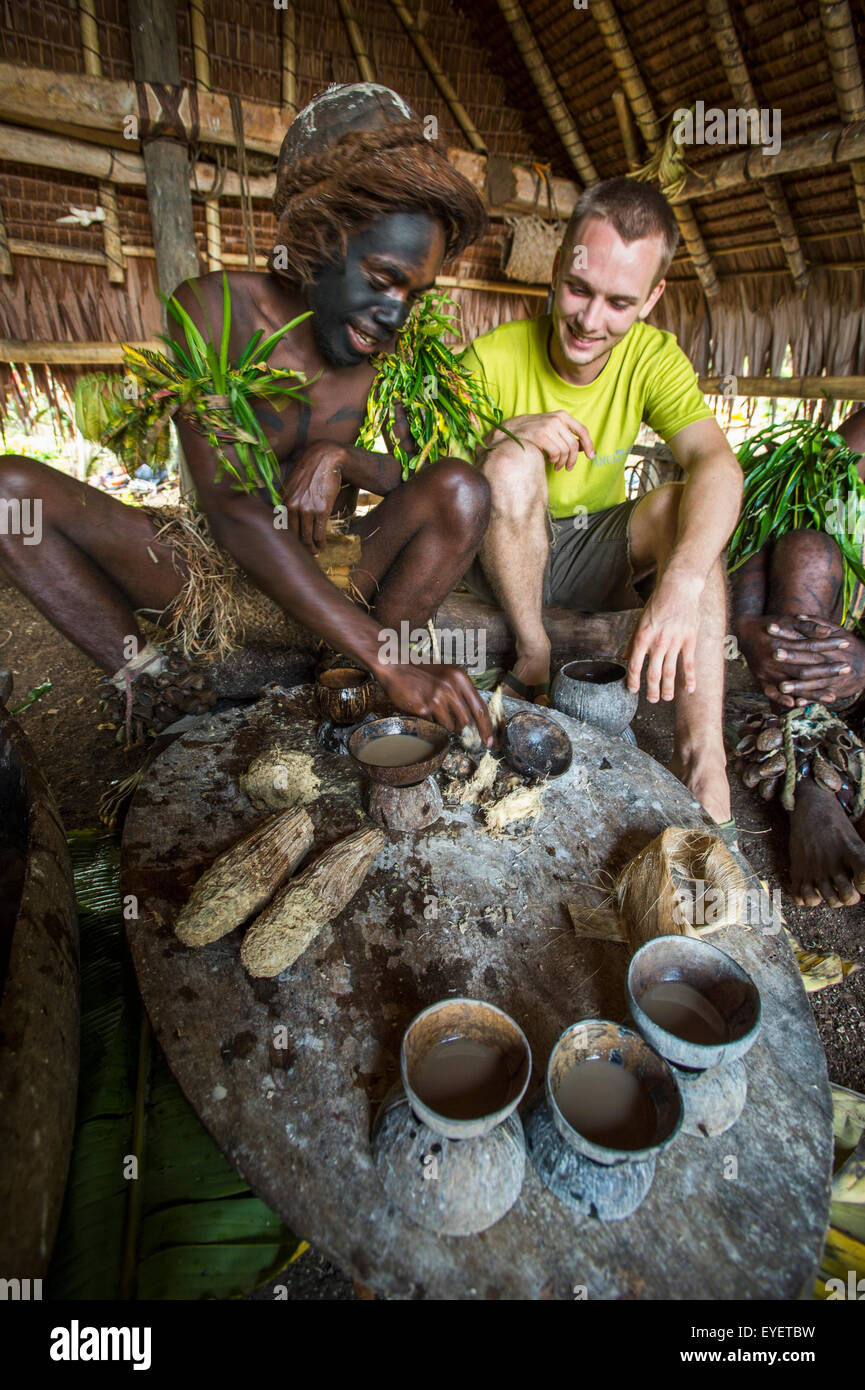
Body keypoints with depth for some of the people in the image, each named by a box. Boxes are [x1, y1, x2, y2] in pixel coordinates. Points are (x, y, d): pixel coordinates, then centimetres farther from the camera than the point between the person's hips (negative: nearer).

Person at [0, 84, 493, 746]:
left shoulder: (388, 340, -3)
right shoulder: (217, 308, -15)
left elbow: (411, 476, 2)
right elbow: (232, 509, -28)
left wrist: (338, 458, -24)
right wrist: (387, 660, -39)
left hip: (334, 579, 2)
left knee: (463, 487, -21)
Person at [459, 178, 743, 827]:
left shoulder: (653, 356, -9)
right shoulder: (494, 358, -15)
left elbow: (718, 463, -25)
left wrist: (683, 580, -44)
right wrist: (507, 432, -32)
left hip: (592, 554, 2)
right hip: (504, 555, -2)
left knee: (683, 504, -26)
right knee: (513, 462, -30)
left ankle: (703, 760, -31)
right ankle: (533, 659, -16)